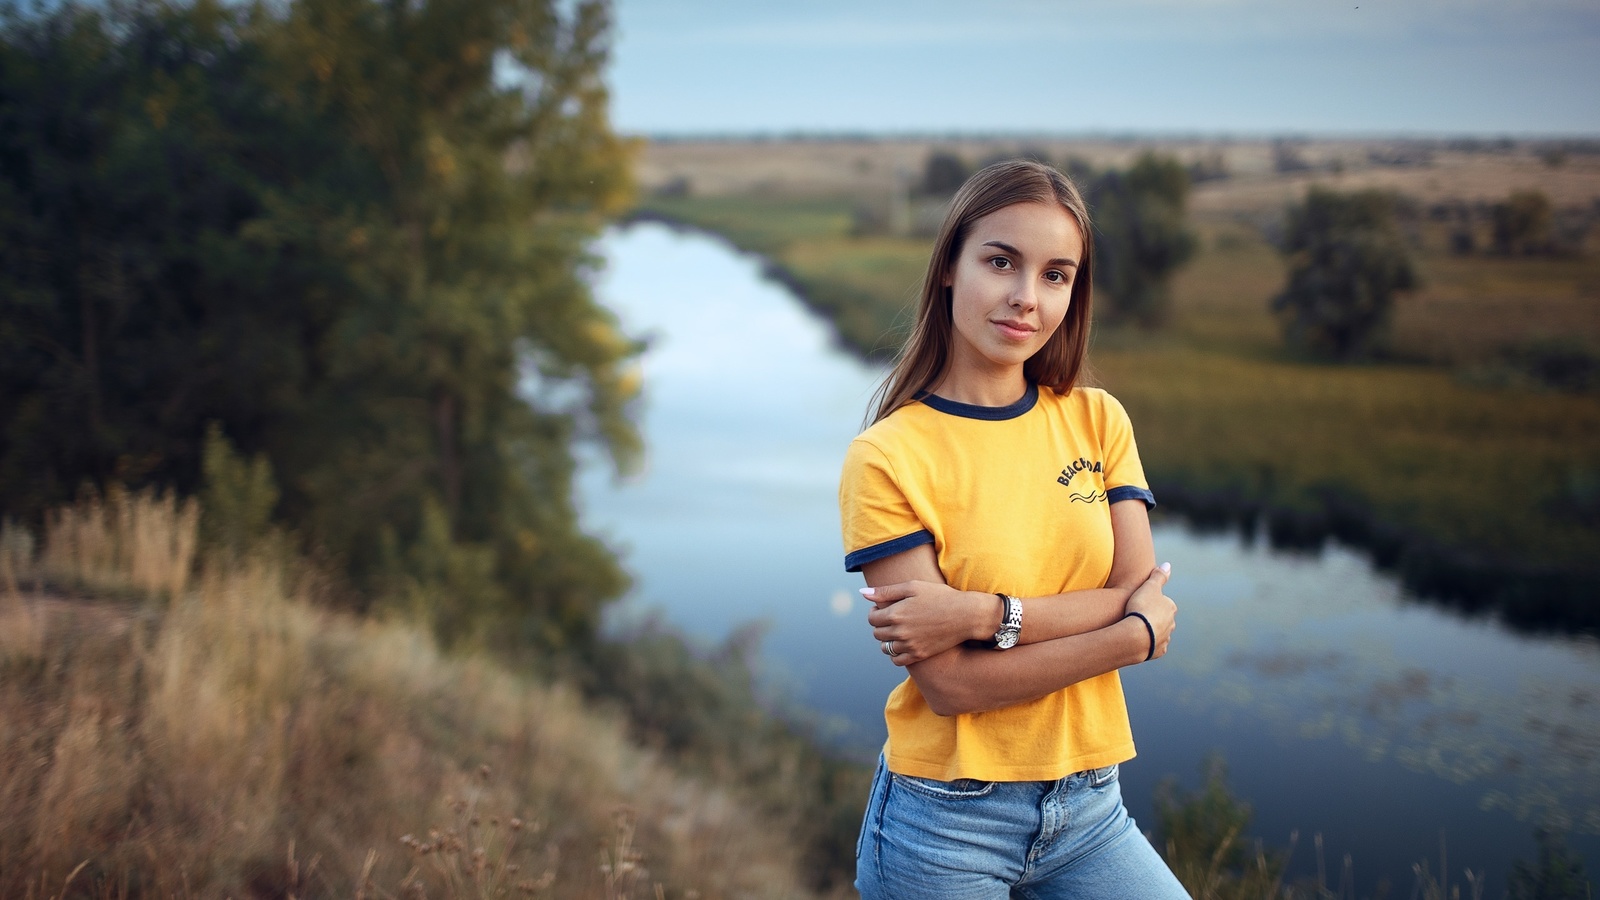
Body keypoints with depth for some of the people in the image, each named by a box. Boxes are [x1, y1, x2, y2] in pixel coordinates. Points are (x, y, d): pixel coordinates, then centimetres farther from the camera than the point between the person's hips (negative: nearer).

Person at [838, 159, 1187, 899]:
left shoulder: (1098, 420, 3)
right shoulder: (887, 458, -12)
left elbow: (1147, 600, -6)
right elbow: (950, 683, -16)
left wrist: (984, 614, -18)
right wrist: (1136, 631, -11)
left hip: (1089, 806, 4)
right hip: (945, 823, -4)